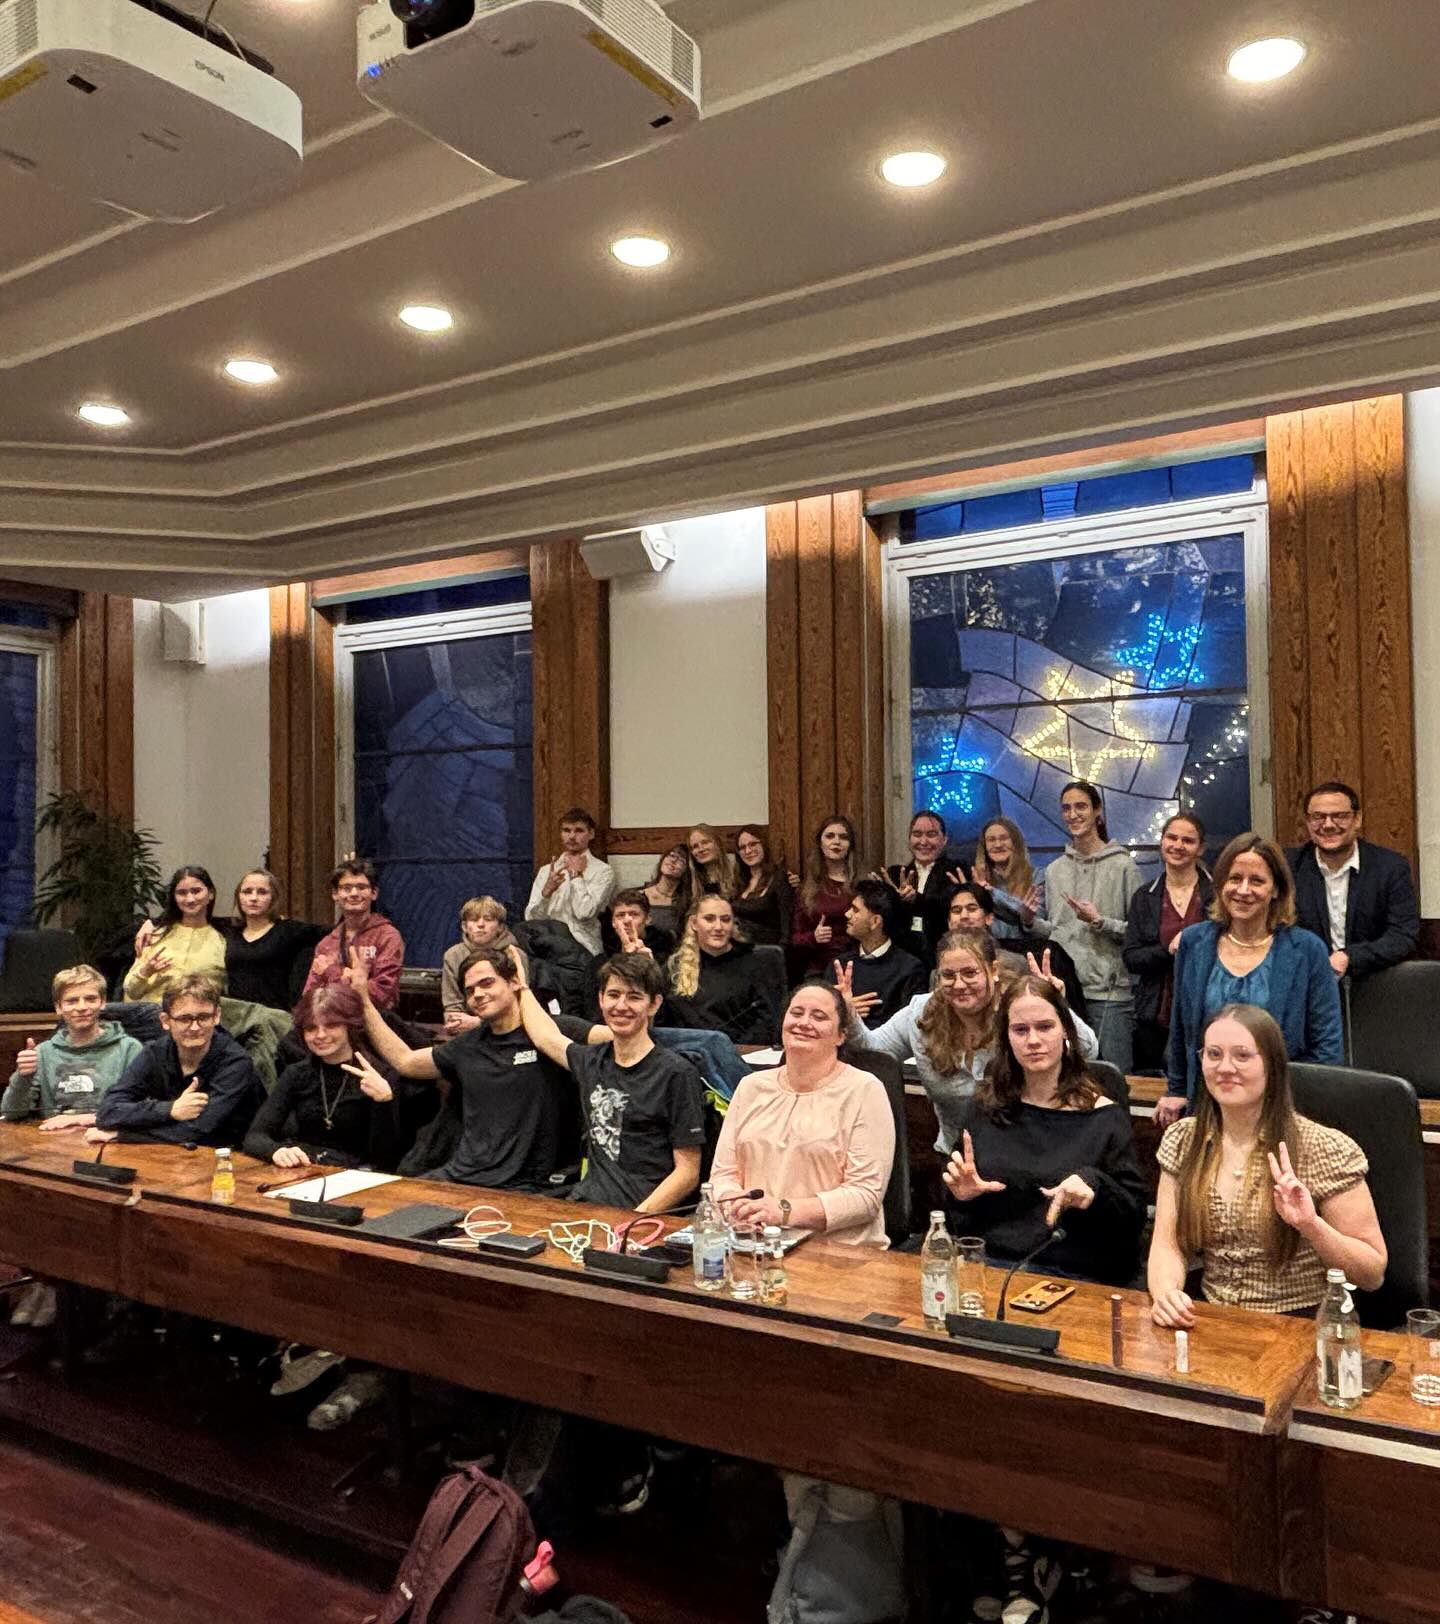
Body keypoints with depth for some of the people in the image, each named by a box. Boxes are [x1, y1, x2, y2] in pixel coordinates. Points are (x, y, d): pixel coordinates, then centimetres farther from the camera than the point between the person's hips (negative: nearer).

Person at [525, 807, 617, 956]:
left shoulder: (603, 871, 5)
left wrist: (577, 875, 1)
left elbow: (585, 913, -9)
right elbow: (532, 918, 7)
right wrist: (547, 892, -9)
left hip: (582, 946, -4)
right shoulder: (546, 870, 17)